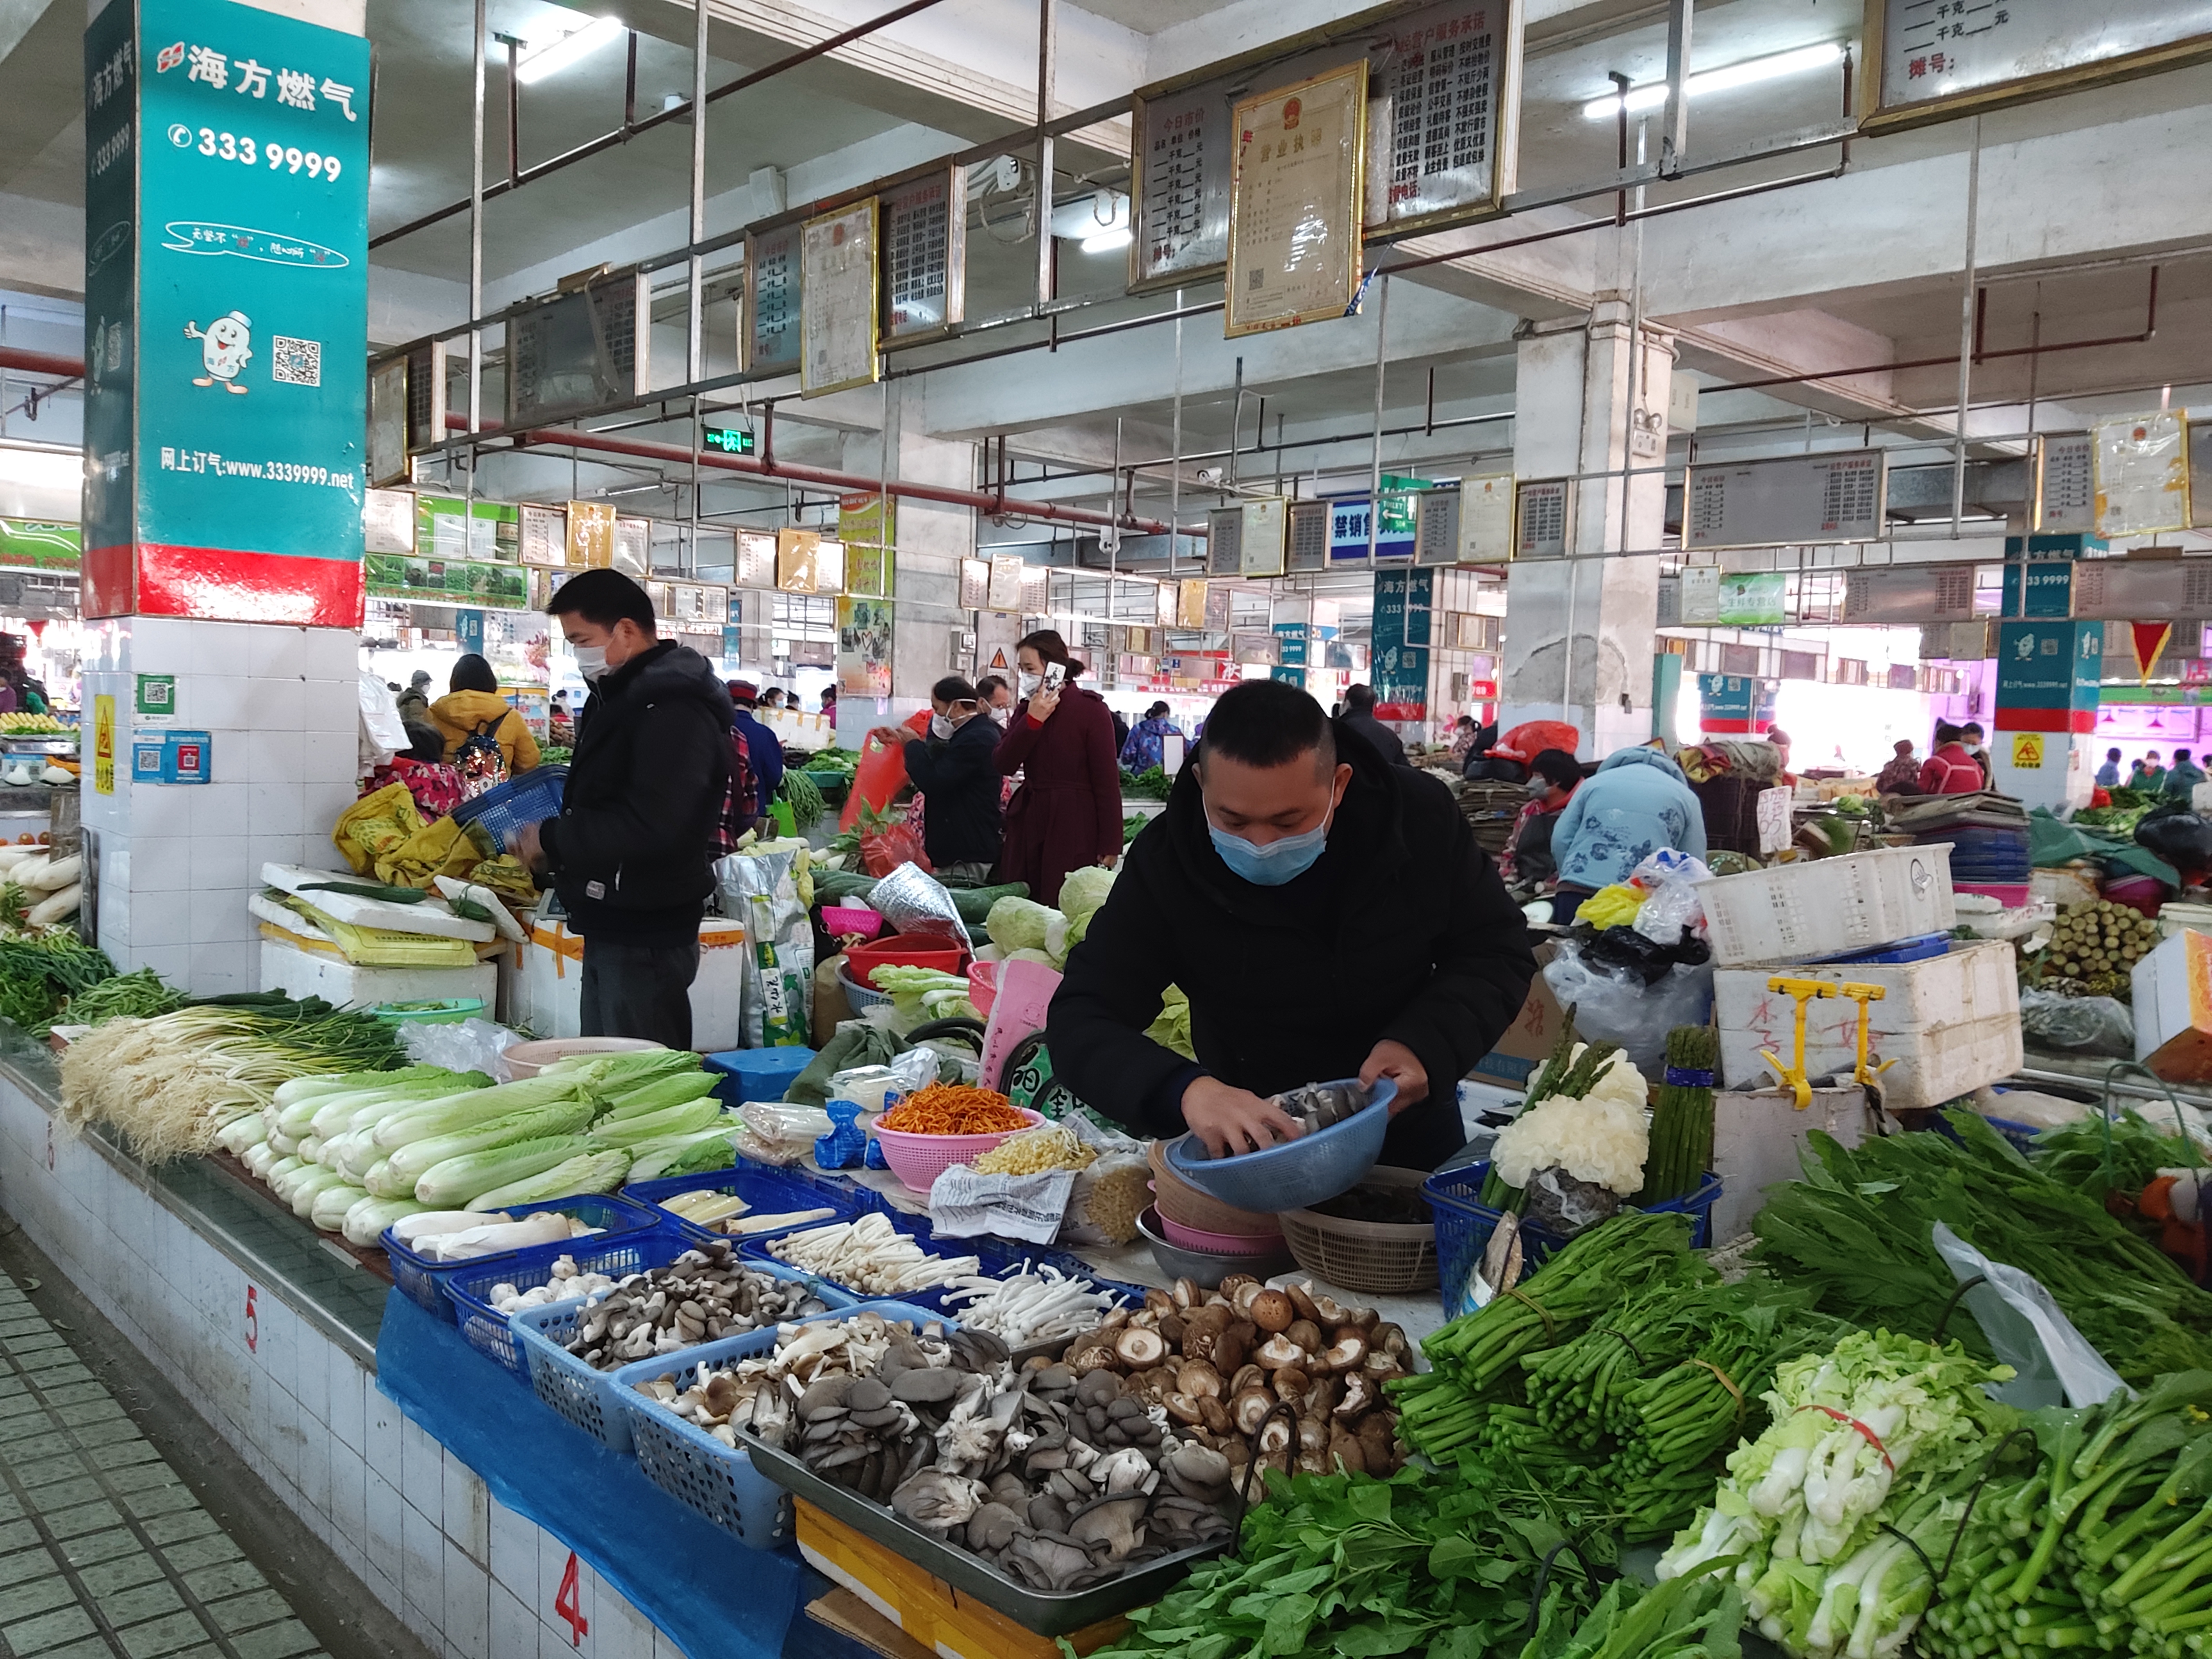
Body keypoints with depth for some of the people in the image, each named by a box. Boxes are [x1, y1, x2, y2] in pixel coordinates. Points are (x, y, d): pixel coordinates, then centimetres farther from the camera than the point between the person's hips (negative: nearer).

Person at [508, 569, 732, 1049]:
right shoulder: (620, 698, 14)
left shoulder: (674, 710, -20)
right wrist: (550, 852, 4)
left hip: (644, 941, -10)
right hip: (609, 929, 11)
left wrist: (552, 840, -18)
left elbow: (652, 828, -30)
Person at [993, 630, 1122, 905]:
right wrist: (1032, 719, -11)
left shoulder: (1090, 708, -7)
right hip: (1029, 822, 6)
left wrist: (1110, 846, -12)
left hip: (1074, 827, -6)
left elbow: (1107, 780, -10)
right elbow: (1004, 766, 2)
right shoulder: (1028, 708, 13)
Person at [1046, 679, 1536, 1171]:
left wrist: (1427, 1045, -25)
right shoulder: (1168, 860, -19)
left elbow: (1498, 955, -5)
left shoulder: (1420, 819, -15)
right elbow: (1080, 1020, -21)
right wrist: (1185, 1090, -40)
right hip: (1254, 1142, -1)